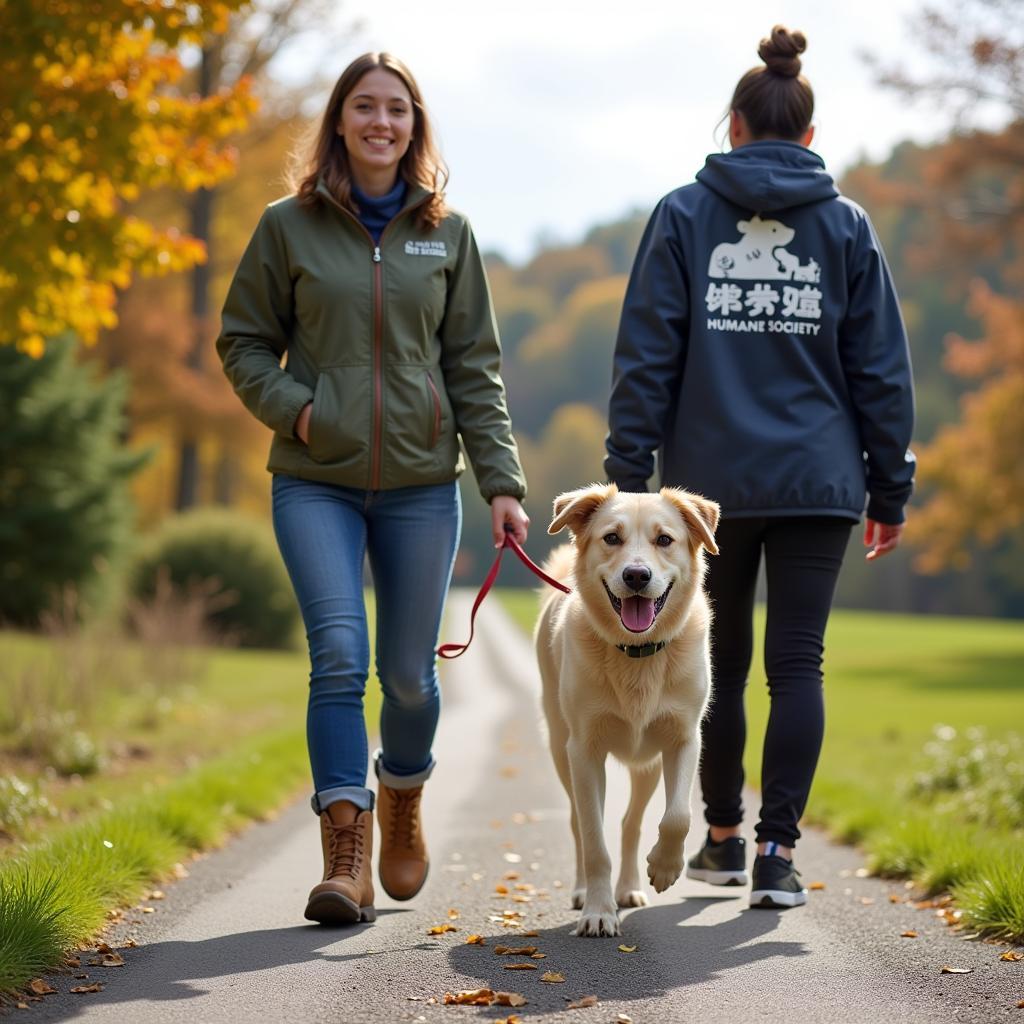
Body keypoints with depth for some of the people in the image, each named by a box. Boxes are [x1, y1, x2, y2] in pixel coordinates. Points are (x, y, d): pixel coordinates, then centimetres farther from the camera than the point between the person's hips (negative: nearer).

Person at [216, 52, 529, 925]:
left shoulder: (447, 233, 7)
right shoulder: (289, 227, 3)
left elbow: (475, 368, 7)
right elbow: (243, 343, 8)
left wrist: (502, 481, 1)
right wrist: (291, 407, -10)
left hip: (421, 483, 2)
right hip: (316, 483, -1)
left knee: (409, 671, 8)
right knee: (339, 657, -14)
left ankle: (402, 801, 37)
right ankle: (345, 857, -12)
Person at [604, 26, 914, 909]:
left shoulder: (683, 216, 2)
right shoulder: (847, 225, 5)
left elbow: (647, 355, -2)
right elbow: (881, 367, 5)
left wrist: (629, 476, 0)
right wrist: (890, 489, 10)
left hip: (711, 478, 0)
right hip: (818, 479, 0)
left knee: (720, 662, 13)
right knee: (797, 664, 0)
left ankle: (723, 839, 25)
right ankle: (777, 854, -7)